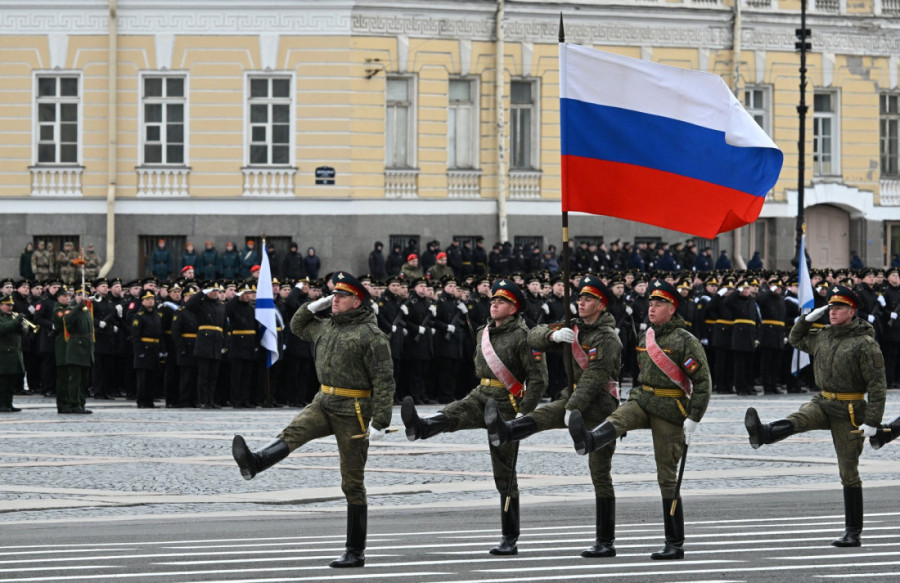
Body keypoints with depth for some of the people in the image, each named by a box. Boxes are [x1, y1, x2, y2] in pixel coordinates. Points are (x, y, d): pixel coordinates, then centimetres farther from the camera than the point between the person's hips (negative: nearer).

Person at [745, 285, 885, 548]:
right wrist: (808, 318, 10)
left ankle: (853, 533, 5)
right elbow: (796, 339, 28)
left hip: (849, 412, -5)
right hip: (823, 403, 5)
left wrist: (872, 422, -19)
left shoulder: (865, 344, -12)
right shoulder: (823, 336, 8)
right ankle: (762, 434, -58)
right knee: (797, 420, -28)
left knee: (848, 472, 0)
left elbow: (877, 385, -14)